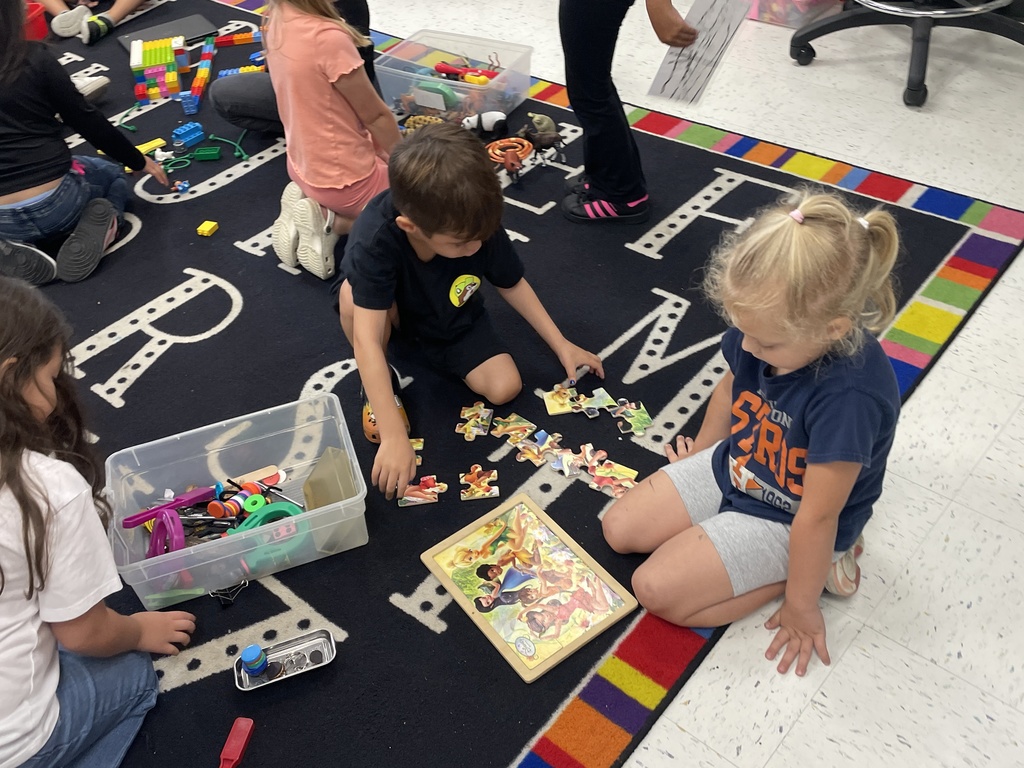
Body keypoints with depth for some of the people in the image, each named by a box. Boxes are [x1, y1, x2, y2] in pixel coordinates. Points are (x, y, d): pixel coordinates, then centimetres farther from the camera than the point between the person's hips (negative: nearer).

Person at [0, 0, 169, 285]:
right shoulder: (34, 59, -9)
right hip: (55, 201, -1)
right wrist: (138, 161, 14)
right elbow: (87, 121, -1)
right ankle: (96, 225, 0)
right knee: (113, 175, 33)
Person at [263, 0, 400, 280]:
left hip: (304, 164, 8)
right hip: (345, 178, -8)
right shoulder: (328, 38, -30)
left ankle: (309, 199, 12)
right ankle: (331, 219, -1)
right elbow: (375, 115, -17)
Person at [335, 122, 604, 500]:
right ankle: (377, 380, -8)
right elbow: (366, 341, -44)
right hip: (390, 310, -3)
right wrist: (393, 437, -48)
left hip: (453, 319, 3)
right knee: (354, 295, -37)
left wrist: (561, 345, -8)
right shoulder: (375, 240, -41)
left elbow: (512, 285, -9)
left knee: (505, 387, -15)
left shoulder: (477, 225, -30)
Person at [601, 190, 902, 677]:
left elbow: (817, 515, -28)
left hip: (783, 519, -7)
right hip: (731, 468, 8)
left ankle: (820, 565, 1)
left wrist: (800, 606, -16)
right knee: (619, 529, 6)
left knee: (657, 589, -15)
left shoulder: (849, 398, -39)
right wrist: (702, 453, 19)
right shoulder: (767, 328, -19)